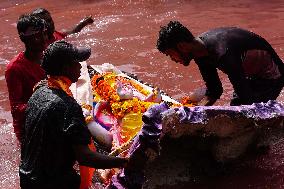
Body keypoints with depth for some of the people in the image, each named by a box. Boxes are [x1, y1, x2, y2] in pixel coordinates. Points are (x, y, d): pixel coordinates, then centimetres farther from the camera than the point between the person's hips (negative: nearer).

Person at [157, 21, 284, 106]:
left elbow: (245, 99, -34)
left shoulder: (223, 54, -38)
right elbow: (214, 92, 0)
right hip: (251, 77, 9)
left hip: (270, 77, -9)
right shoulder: (200, 51, -8)